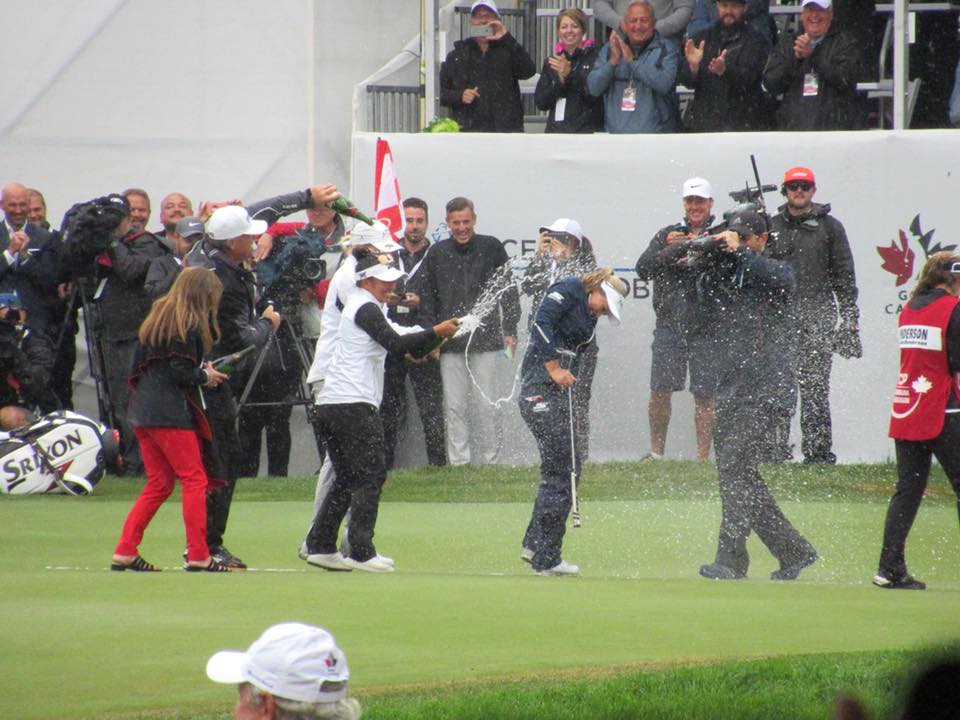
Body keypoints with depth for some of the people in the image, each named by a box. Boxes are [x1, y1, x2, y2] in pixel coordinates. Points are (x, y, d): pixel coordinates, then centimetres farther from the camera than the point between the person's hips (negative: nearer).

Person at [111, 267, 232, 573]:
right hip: (170, 413, -9)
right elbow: (182, 372, -18)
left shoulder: (159, 317, 16)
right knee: (194, 479, -4)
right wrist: (206, 376, 2)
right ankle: (198, 556, -6)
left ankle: (124, 552, 8)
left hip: (142, 409, 9)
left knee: (159, 483, 12)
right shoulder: (188, 326, -11)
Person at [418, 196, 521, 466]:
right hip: (451, 343, 2)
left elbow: (508, 290, 7)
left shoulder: (491, 248, 4)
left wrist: (510, 331, 1)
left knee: (486, 406, 0)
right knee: (454, 408, 0)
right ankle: (458, 461, 3)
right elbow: (427, 299, 10)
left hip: (486, 341, -2)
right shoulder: (437, 254, 8)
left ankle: (487, 460, 6)